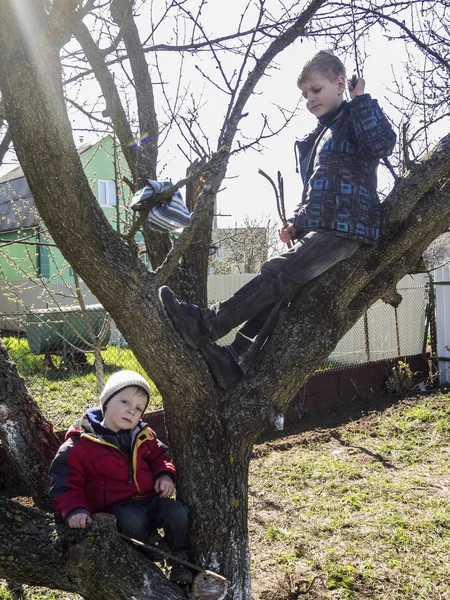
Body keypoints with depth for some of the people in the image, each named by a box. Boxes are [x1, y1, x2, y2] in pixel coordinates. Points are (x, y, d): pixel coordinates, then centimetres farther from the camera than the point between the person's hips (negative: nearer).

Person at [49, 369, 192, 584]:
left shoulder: (143, 436, 7)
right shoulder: (80, 444, -10)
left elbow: (159, 455, 21)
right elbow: (65, 481, -8)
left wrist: (165, 474, -1)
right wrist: (74, 510, -25)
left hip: (149, 498, 5)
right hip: (114, 507, -4)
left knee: (178, 513, -22)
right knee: (133, 521, -37)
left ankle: (179, 560, 4)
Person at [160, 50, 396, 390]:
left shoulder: (356, 119, 0)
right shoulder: (319, 137, 26)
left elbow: (383, 144, -23)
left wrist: (361, 100, -13)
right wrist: (297, 222, 14)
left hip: (345, 230, -8)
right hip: (316, 232, 9)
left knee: (277, 274, -21)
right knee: (278, 296, -4)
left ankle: (208, 325, -22)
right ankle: (235, 361, -8)